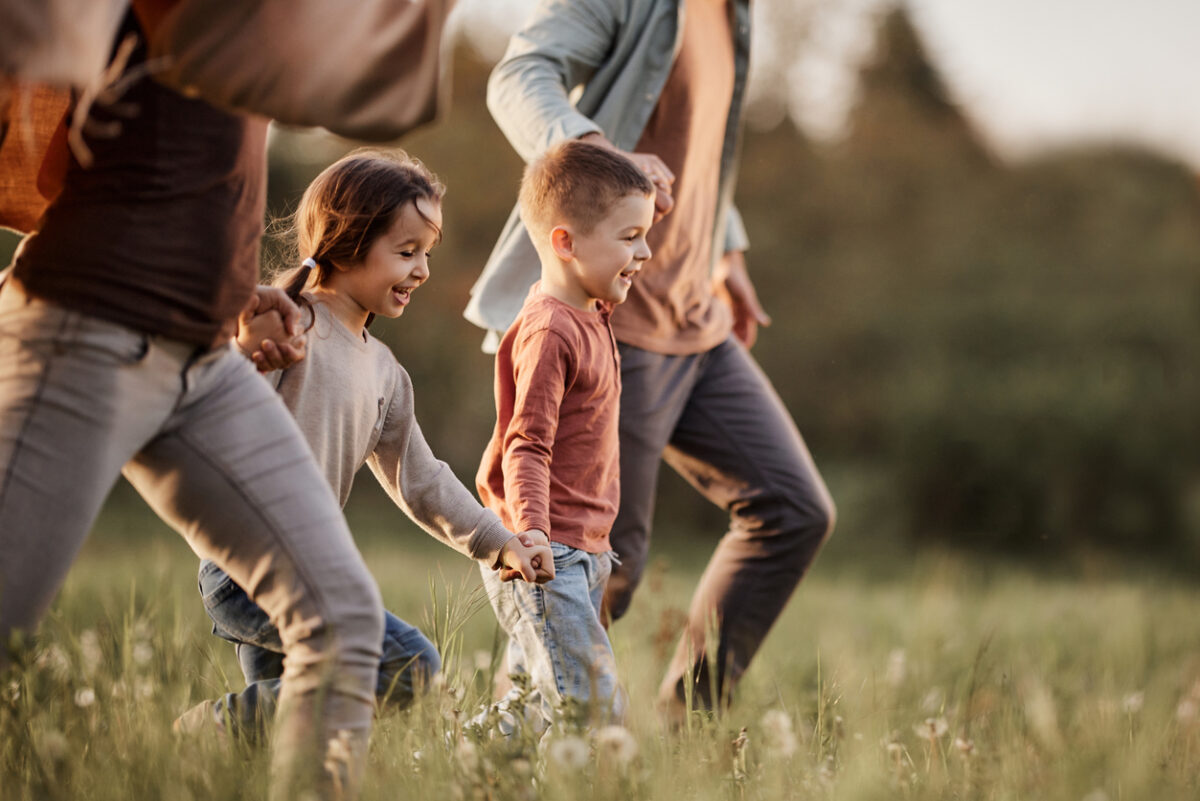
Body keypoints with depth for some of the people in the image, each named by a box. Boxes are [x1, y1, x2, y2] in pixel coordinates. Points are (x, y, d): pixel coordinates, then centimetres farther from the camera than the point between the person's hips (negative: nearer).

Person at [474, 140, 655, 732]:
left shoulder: (589, 319, 14)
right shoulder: (549, 333, -16)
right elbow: (526, 446, -21)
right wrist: (529, 531, -31)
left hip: (581, 555, 10)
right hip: (544, 557, -10)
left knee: (532, 703, 11)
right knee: (591, 707, -15)